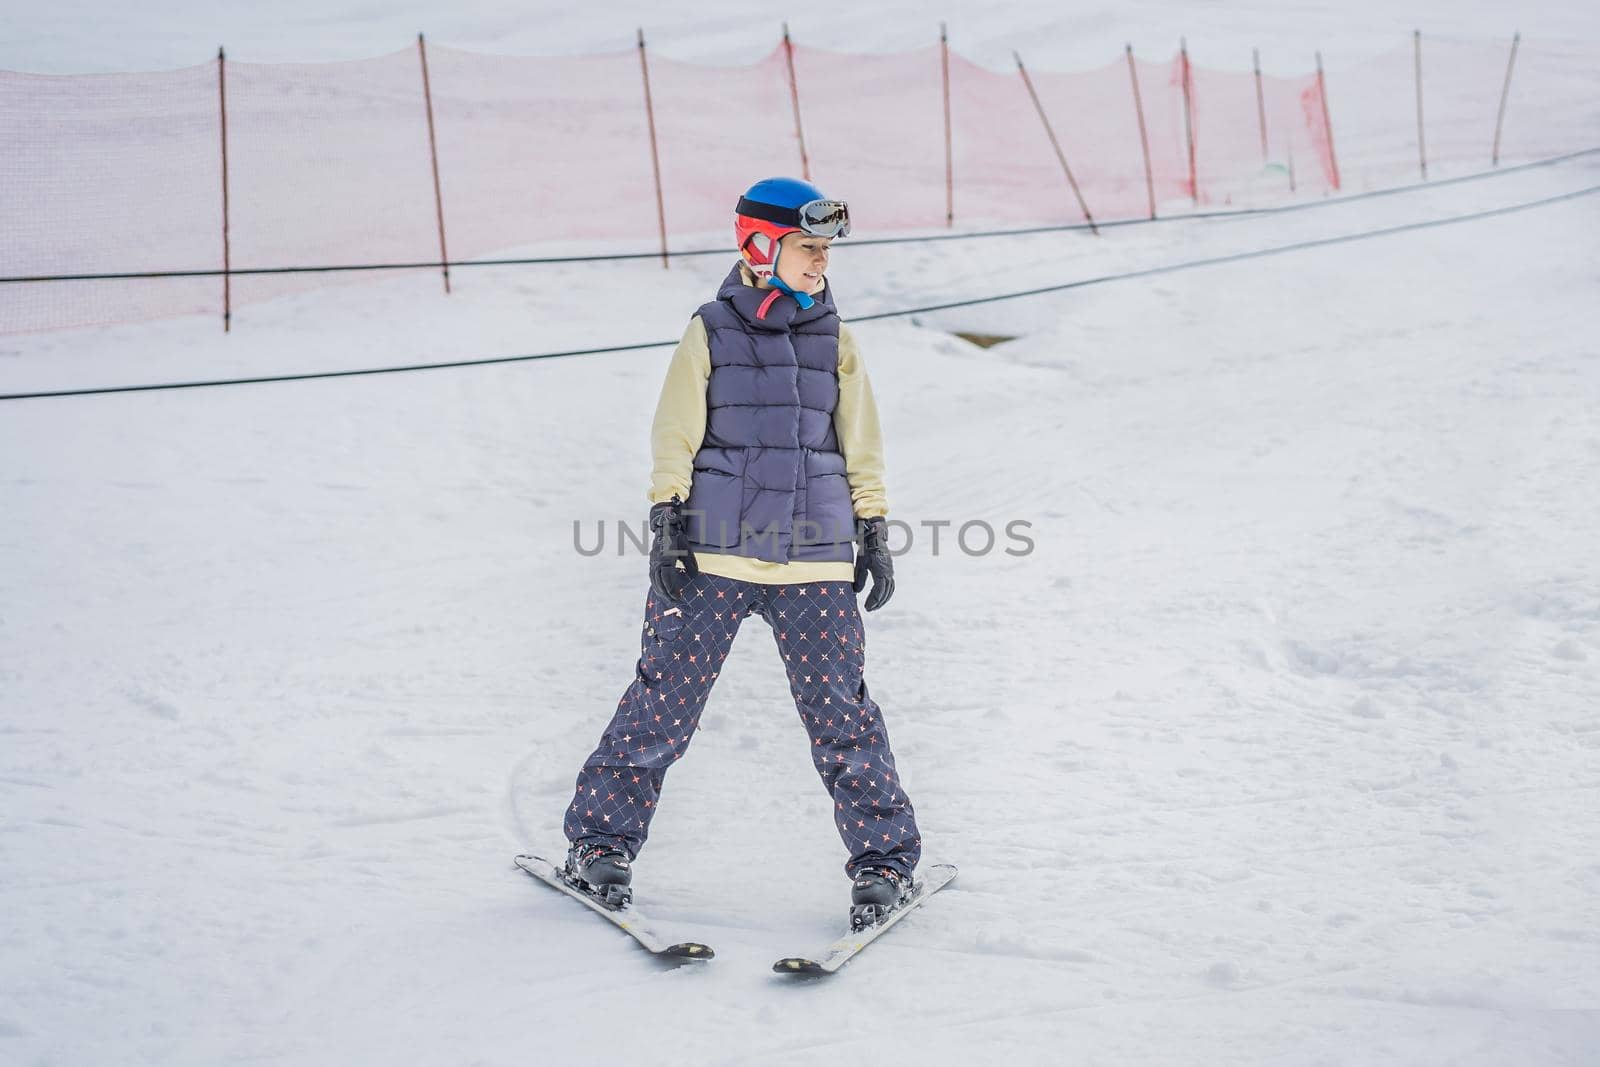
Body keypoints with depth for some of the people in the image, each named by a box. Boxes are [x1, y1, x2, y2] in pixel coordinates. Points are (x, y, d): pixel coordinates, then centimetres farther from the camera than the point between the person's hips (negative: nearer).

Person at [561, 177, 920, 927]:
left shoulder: (834, 341, 12)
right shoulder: (710, 332, 4)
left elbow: (861, 447, 17)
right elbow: (674, 437, 3)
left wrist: (874, 533, 12)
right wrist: (667, 526, -4)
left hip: (814, 556, 2)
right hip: (710, 553, -2)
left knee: (839, 709, -1)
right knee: (665, 699, 1)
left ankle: (884, 858, 10)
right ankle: (601, 840, 16)